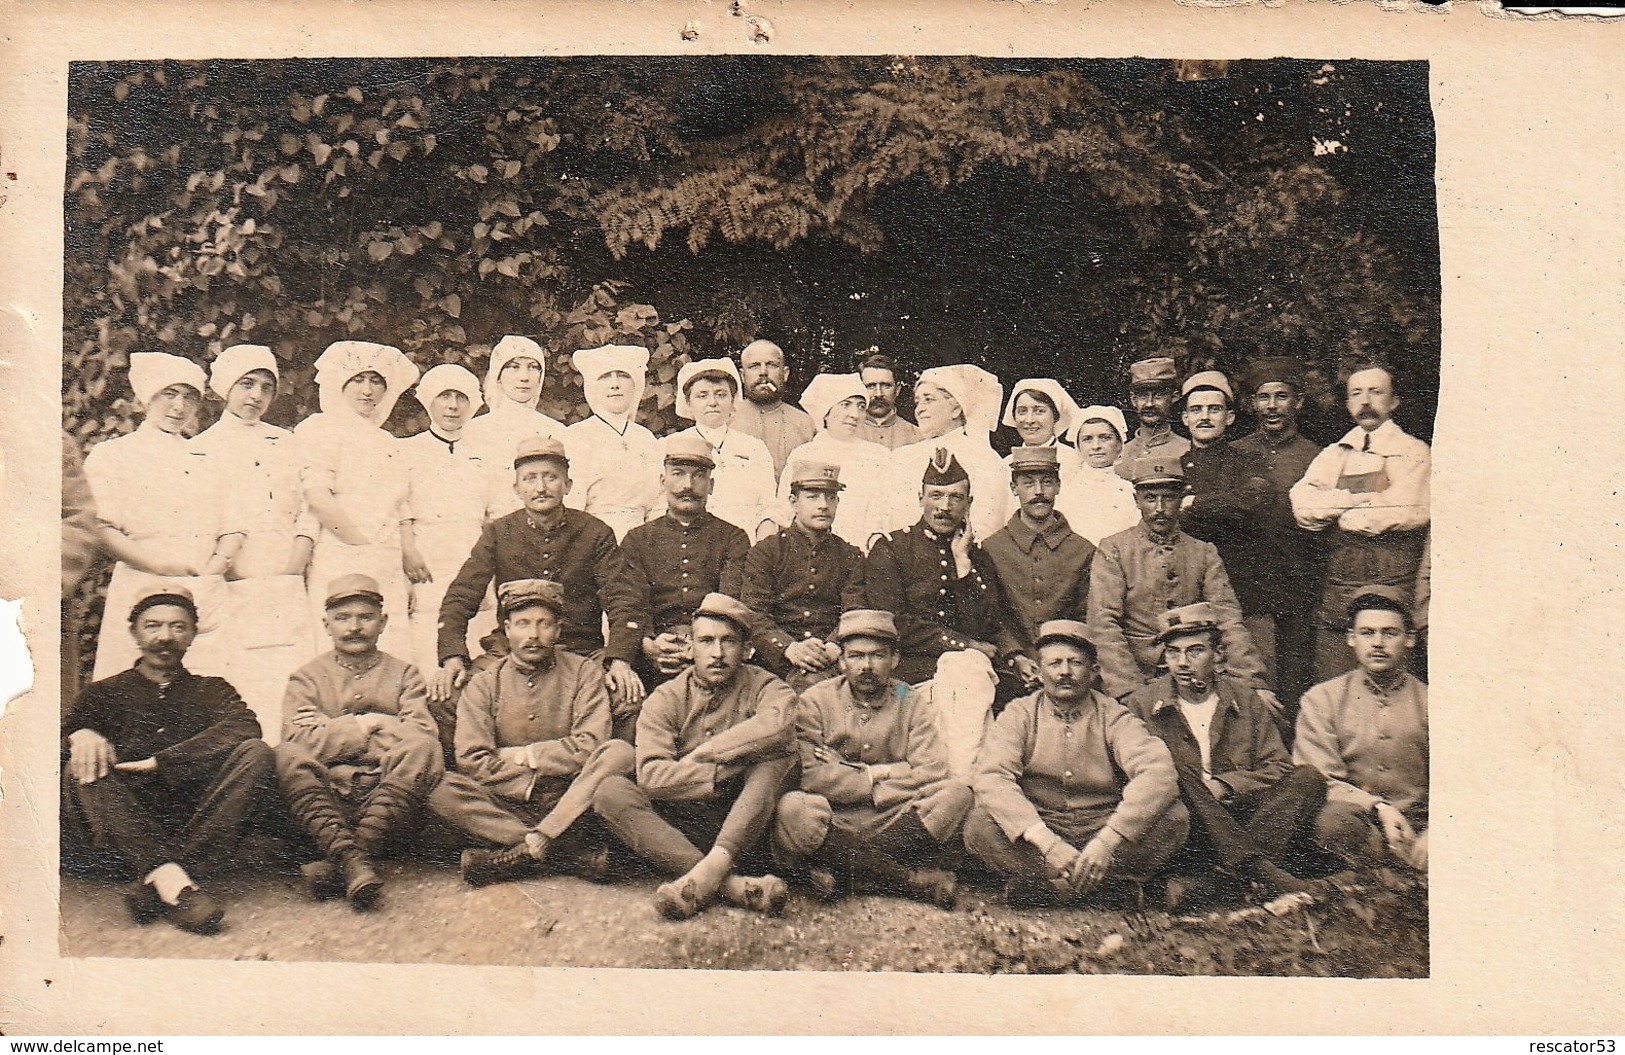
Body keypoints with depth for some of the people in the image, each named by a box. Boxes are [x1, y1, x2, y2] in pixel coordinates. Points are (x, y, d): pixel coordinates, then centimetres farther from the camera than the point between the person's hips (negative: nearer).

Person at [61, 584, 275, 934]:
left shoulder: (211, 690, 21)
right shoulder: (105, 692, 23)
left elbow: (245, 727, -2)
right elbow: (65, 732, 5)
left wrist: (158, 763, -14)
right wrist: (79, 735, -21)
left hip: (198, 823, 0)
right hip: (125, 838, 0)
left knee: (255, 753, -23)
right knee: (81, 768, -25)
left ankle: (153, 889, -37)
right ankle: (170, 880, -45)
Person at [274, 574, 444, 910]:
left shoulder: (404, 674, 17)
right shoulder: (306, 678, 17)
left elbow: (423, 736, -3)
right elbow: (298, 741, -4)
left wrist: (334, 731, -2)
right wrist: (366, 726, -3)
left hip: (391, 793, 0)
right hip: (324, 795, 0)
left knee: (421, 749, -30)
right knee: (287, 756, -29)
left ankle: (337, 862, -39)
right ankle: (352, 859, -45)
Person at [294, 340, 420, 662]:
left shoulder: (387, 443, 24)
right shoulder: (320, 429, 3)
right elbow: (316, 496, -11)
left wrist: (408, 573, 15)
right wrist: (363, 541, -9)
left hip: (389, 574, 6)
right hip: (342, 565, -6)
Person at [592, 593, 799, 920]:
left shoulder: (764, 687, 3)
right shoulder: (666, 699, 3)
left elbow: (779, 722, -24)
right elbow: (651, 775, -13)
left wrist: (702, 754, -17)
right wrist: (731, 770, -17)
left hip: (744, 828, -1)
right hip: (678, 828, 1)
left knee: (776, 755, -24)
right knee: (610, 791, -23)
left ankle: (712, 867, -39)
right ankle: (730, 882, -39)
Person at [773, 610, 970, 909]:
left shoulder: (911, 704, 9)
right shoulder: (815, 701, 4)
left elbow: (932, 773, -6)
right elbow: (810, 775, -11)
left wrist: (860, 771, -8)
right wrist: (878, 777, -6)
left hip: (894, 822, 2)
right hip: (833, 823, -1)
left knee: (957, 794, -23)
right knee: (792, 810, -34)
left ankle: (845, 872, -24)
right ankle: (914, 881, -27)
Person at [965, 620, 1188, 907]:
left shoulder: (1114, 716, 2)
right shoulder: (1020, 715, 1)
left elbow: (1160, 774, -15)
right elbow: (991, 779, -16)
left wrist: (1107, 841, -30)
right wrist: (1047, 843, -30)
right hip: (1036, 830, -1)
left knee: (1175, 817, -24)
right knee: (979, 824, -29)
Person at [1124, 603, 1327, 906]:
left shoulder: (1246, 701, 14)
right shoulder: (1141, 705, 7)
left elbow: (1278, 768, 7)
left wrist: (1225, 786, -9)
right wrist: (1187, 789, -17)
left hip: (1239, 818, 3)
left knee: (1309, 778, -19)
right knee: (1173, 772, -31)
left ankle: (1218, 878, -35)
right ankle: (1256, 867, -39)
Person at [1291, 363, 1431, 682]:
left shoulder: (1413, 452, 5)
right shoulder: (1333, 455, 16)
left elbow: (1411, 510, -13)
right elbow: (1303, 506, 0)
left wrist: (1338, 513, -3)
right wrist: (1366, 499, -7)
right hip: (1337, 595, 4)